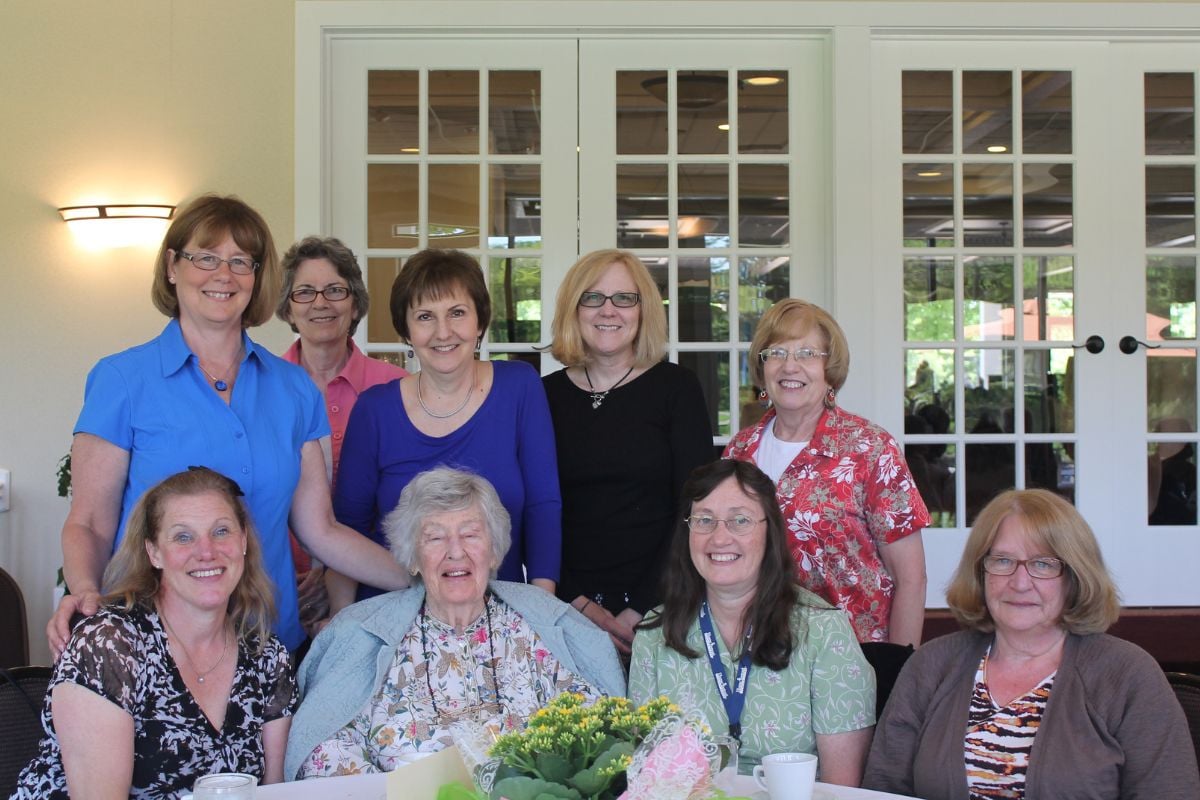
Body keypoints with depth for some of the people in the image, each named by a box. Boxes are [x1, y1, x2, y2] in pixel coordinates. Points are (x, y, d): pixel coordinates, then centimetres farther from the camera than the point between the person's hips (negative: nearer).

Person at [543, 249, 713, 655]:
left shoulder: (675, 386, -1)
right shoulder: (546, 394, 4)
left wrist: (639, 612, -11)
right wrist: (579, 604, -9)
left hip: (657, 606, -1)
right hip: (568, 603, 1)